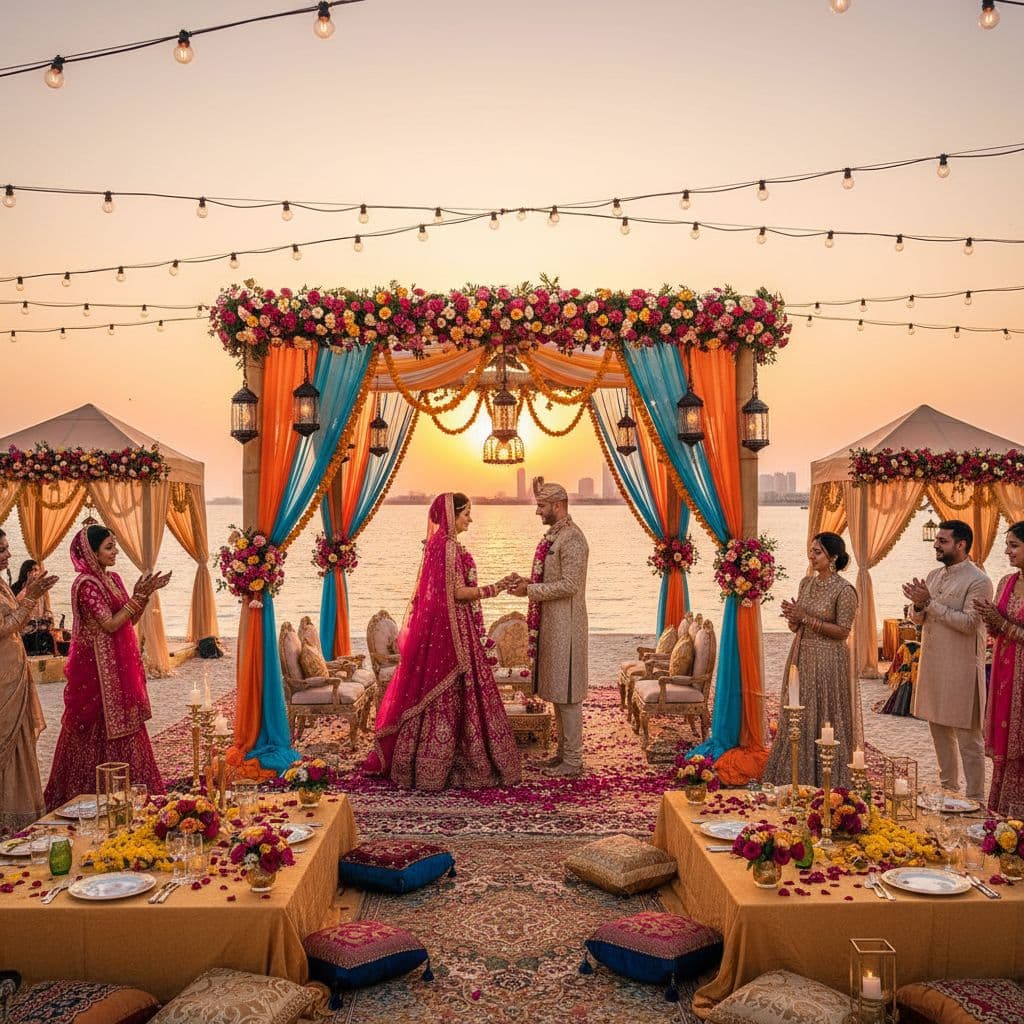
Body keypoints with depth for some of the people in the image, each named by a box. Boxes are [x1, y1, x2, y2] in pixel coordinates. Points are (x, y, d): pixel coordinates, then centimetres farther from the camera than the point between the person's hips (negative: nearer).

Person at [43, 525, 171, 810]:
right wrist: (138, 595, -18)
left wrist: (145, 593, -2)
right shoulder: (86, 584, -15)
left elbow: (130, 620, 11)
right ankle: (92, 789, 10)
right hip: (98, 666, -8)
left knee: (121, 723, 12)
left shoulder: (113, 579, 10)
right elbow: (110, 624, -20)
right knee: (99, 727, -1)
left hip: (120, 664, 8)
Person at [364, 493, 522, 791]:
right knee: (452, 695, -3)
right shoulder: (449, 546, -16)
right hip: (452, 629, -10)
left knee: (438, 696, 12)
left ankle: (428, 763, 18)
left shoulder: (439, 543, 14)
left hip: (439, 628, 10)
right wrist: (498, 587, -16)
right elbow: (458, 592, -19)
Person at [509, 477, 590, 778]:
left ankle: (573, 760, 5)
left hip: (565, 626, -10)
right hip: (550, 624, 10)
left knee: (567, 693, -3)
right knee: (556, 690, 15)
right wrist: (529, 581, 6)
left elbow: (569, 585, -22)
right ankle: (564, 751, 25)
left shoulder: (572, 538, -17)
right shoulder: (553, 535, 14)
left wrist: (530, 590, -18)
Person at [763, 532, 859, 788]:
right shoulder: (806, 583, 9)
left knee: (825, 720, 1)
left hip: (828, 661, -7)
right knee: (798, 719, 10)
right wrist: (793, 620, -7)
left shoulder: (844, 590, -13)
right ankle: (798, 778, 20)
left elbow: (842, 631, -15)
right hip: (802, 656, 7)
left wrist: (806, 618, -18)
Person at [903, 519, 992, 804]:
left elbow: (968, 623, -22)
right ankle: (948, 789, 29)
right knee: (940, 731, 16)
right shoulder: (933, 576, 12)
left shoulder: (978, 582, -11)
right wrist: (919, 605, -9)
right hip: (933, 664, 8)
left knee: (968, 738, -1)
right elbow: (917, 619, 14)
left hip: (960, 670, -8)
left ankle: (975, 800, 6)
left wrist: (930, 603, -20)